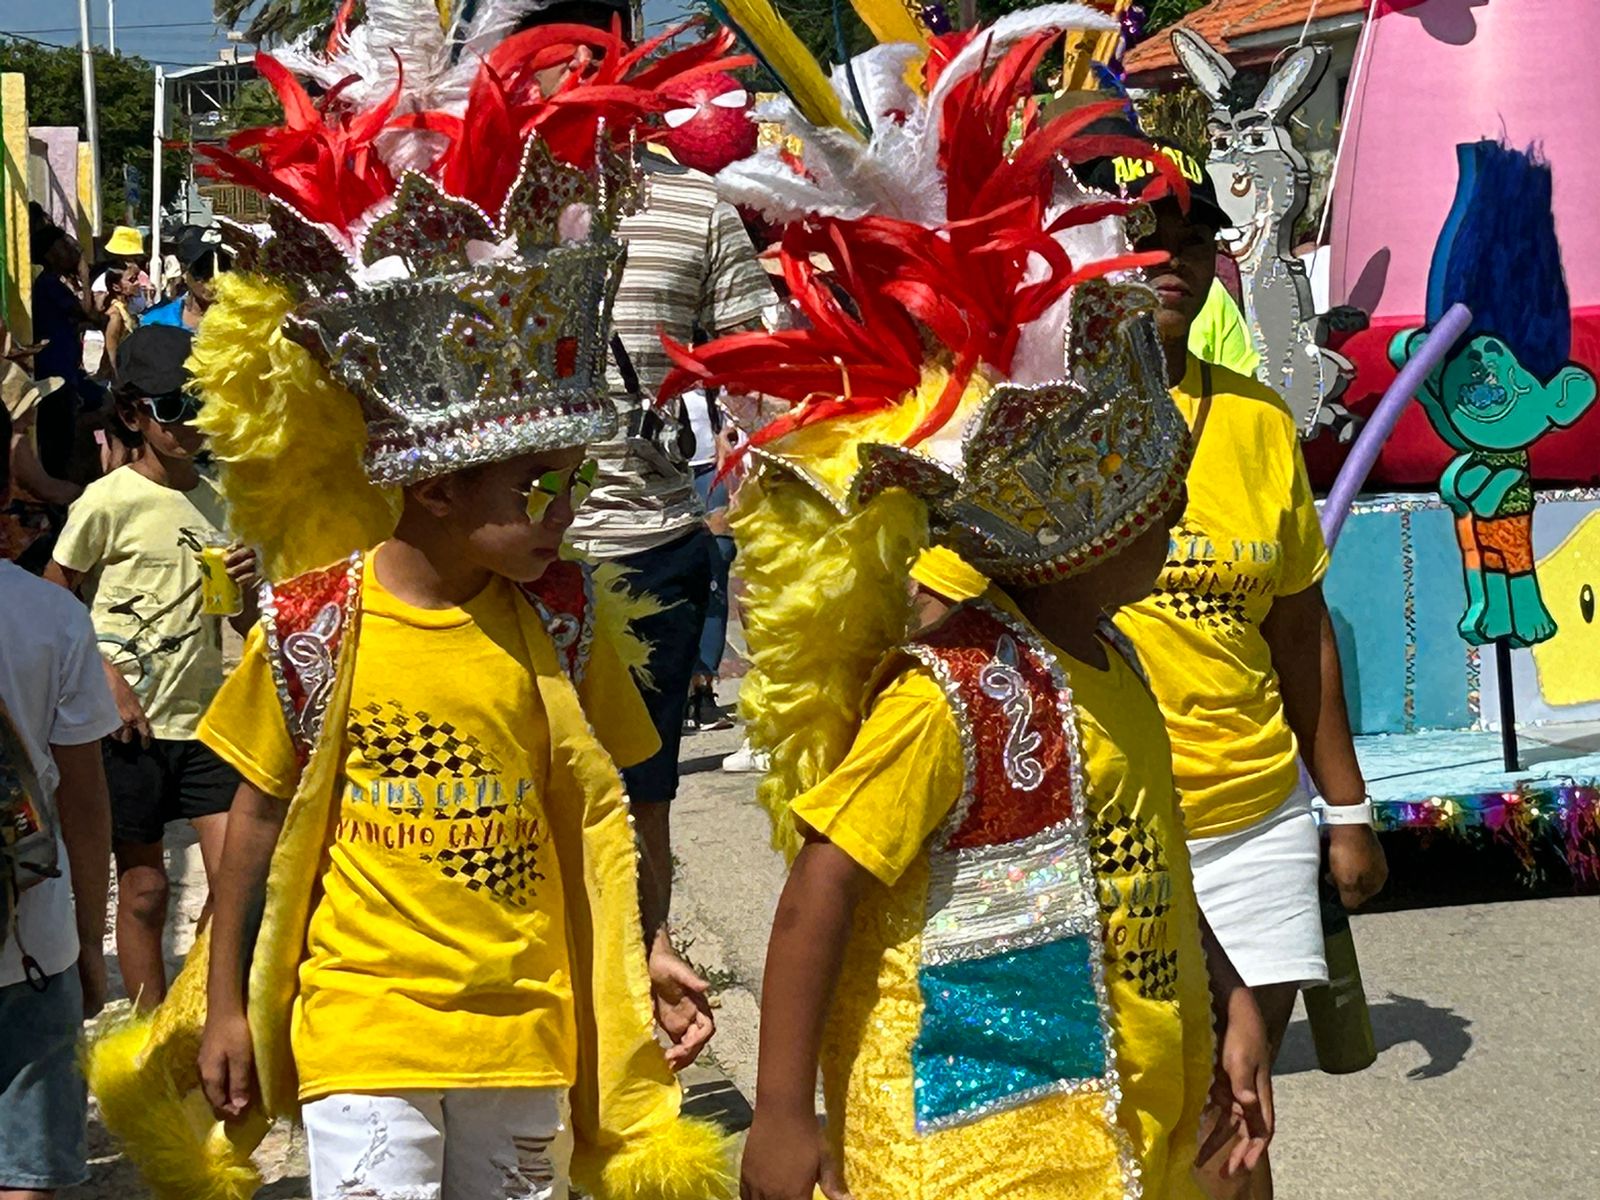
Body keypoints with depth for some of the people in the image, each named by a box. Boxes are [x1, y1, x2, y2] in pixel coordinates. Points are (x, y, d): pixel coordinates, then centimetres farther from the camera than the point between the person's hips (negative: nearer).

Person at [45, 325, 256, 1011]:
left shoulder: (221, 503, 9)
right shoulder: (109, 502, -7)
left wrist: (247, 585, -5)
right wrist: (109, 679, -12)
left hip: (206, 717, 4)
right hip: (131, 722, -4)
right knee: (143, 886, 4)